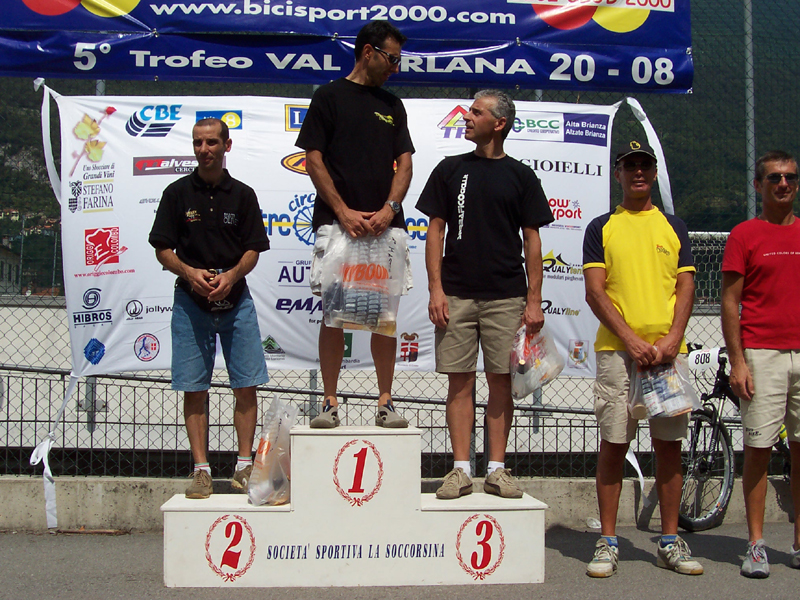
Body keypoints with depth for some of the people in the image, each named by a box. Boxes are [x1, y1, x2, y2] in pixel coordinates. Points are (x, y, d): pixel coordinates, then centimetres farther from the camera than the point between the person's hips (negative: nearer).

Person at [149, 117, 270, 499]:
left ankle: (244, 467, 7)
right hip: (190, 301, 0)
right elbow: (162, 248, 4)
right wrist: (190, 272, -14)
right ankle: (201, 470, 8)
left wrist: (232, 275, -14)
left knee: (246, 386, -3)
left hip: (236, 300, 1)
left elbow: (253, 250, 5)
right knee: (194, 390, 1)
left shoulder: (242, 195, 7)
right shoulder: (177, 193, 5)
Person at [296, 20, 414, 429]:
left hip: (385, 224, 4)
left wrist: (389, 208, -5)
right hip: (337, 222, -4)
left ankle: (385, 403, 9)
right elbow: (313, 160, -1)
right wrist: (343, 212, -10)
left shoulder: (392, 106, 18)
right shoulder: (329, 97, 5)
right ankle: (330, 403, 5)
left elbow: (404, 163, 12)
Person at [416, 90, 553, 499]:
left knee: (501, 382, 2)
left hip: (506, 297, 0)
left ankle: (497, 469, 9)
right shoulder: (451, 169, 9)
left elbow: (532, 241, 6)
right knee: (460, 381, 1)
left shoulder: (520, 176, 7)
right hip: (456, 294, 1)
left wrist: (534, 300, -1)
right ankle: (461, 469, 6)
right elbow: (435, 231, 8)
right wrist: (436, 289, -2)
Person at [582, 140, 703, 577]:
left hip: (667, 349, 2)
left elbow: (686, 287, 8)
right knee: (613, 445, -1)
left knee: (669, 445, 4)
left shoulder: (674, 226, 15)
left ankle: (670, 542, 14)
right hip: (616, 348, -2)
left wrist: (672, 339, -8)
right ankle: (607, 542, 7)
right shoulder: (601, 227, 8)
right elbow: (595, 291, 0)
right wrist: (631, 340, -12)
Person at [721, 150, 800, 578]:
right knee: (759, 448, -2)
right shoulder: (744, 235, 2)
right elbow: (730, 301, -1)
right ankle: (756, 544, 6)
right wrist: (737, 361, -9)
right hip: (762, 354, -3)